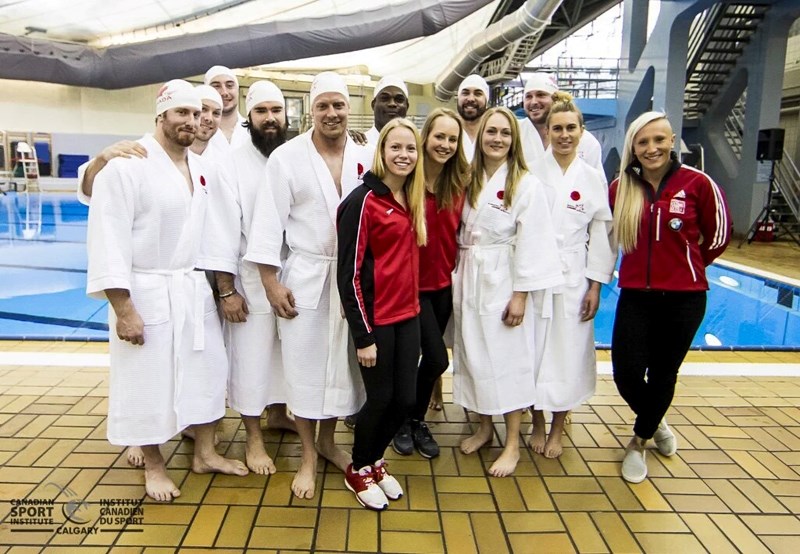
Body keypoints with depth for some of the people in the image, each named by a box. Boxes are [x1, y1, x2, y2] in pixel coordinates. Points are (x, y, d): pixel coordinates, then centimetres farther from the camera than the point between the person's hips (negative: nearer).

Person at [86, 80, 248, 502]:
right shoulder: (126, 166, -13)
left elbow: (216, 230, 7)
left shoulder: (203, 170, 6)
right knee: (148, 382, 6)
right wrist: (123, 309, -19)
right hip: (145, 291, -6)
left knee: (206, 370, 14)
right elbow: (108, 239, -16)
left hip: (193, 288, 6)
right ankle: (153, 466, 28)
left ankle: (205, 453, 33)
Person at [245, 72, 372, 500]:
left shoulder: (365, 158, 3)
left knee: (342, 362, 12)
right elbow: (269, 222, -8)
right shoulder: (286, 157, -6)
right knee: (305, 365, 5)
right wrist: (271, 281, -12)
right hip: (305, 276, -3)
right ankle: (308, 456, 22)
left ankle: (327, 441, 33)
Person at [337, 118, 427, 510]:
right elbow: (349, 273, -16)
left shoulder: (412, 200, 9)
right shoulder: (363, 200, -13)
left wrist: (413, 304, 13)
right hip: (376, 319, -7)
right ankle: (358, 470, 31)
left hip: (407, 316, 7)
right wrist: (362, 336, -17)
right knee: (380, 399, 5)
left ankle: (375, 460, 36)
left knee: (405, 398, 11)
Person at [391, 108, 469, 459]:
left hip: (443, 283, 5)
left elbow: (456, 231, 9)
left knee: (431, 357, 14)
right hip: (412, 283, -5)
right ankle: (402, 420, 19)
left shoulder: (459, 182, 1)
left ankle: (416, 420, 36)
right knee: (438, 359, -7)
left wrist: (454, 269, 5)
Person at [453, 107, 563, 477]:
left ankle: (512, 444, 16)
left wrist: (520, 294, -15)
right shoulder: (470, 181, 9)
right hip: (469, 279, 6)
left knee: (507, 359, 1)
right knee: (473, 355, 12)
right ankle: (484, 427, 31)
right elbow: (462, 232, 10)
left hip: (503, 281, -5)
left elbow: (530, 242, -12)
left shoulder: (526, 184, -7)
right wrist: (460, 276, 5)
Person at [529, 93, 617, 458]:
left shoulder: (593, 178, 4)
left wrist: (595, 286, -1)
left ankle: (557, 430, 25)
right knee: (534, 350, 5)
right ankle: (537, 425, 26)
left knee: (568, 352, 6)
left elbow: (602, 234, 4)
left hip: (573, 278, 1)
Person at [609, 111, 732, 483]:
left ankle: (639, 441, 35)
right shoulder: (620, 188, -1)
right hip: (635, 295, 2)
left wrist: (684, 265, 13)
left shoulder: (697, 183, -8)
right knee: (627, 373, -3)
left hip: (683, 297, -1)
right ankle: (656, 425, 31)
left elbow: (718, 235, 5)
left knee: (663, 374, 10)